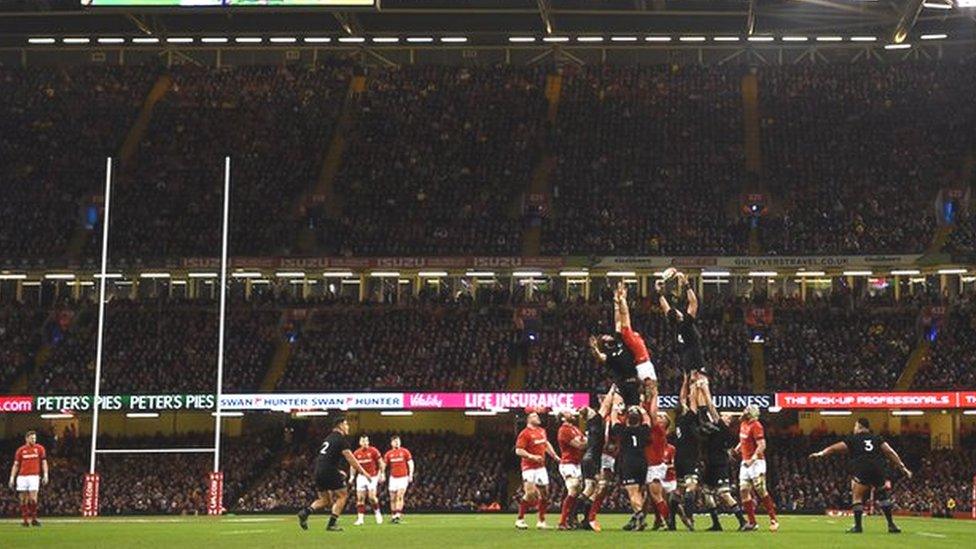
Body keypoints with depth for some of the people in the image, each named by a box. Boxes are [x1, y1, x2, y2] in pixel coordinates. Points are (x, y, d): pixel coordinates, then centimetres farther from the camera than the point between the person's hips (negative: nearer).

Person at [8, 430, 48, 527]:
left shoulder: (39, 448, 7)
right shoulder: (20, 450, 9)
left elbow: (44, 463, 8)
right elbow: (15, 465, 12)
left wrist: (45, 475, -2)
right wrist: (12, 478, 5)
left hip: (34, 476, -2)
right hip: (22, 476, 2)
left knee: (33, 498, -11)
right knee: (23, 499, 0)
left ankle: (34, 519, -1)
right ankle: (26, 519, 5)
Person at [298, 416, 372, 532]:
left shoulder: (328, 438, 22)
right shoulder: (341, 439, -5)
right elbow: (350, 458, -9)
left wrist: (338, 471, 34)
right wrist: (363, 472, -3)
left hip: (318, 470, 8)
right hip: (330, 471, -8)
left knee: (324, 499, 17)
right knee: (342, 495, 5)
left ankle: (305, 512, -5)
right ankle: (332, 523, 0)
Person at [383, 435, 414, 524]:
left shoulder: (405, 452, 0)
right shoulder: (388, 454, 6)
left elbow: (410, 464, 1)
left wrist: (410, 475, -8)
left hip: (403, 477, -3)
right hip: (393, 478, 3)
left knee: (400, 496, -15)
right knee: (392, 498, 5)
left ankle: (398, 515, -20)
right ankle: (393, 516, 15)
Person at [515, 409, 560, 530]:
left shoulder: (542, 431, 12)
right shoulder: (525, 433, -13)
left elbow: (546, 444, 29)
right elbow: (518, 450, -17)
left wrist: (555, 455, 21)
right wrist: (532, 457, -24)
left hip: (541, 467, 8)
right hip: (529, 467, -8)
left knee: (544, 493, 7)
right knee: (530, 493, -14)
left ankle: (541, 521, 16)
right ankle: (520, 520, -1)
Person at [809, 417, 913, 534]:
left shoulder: (853, 439, 13)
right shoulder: (877, 438, 19)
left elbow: (834, 448, 14)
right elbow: (890, 452, 13)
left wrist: (820, 454, 22)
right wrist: (902, 467, 14)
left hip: (861, 471, -3)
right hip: (878, 470, 3)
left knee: (857, 497, 4)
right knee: (883, 497, 17)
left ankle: (857, 526, -3)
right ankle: (891, 525, 15)